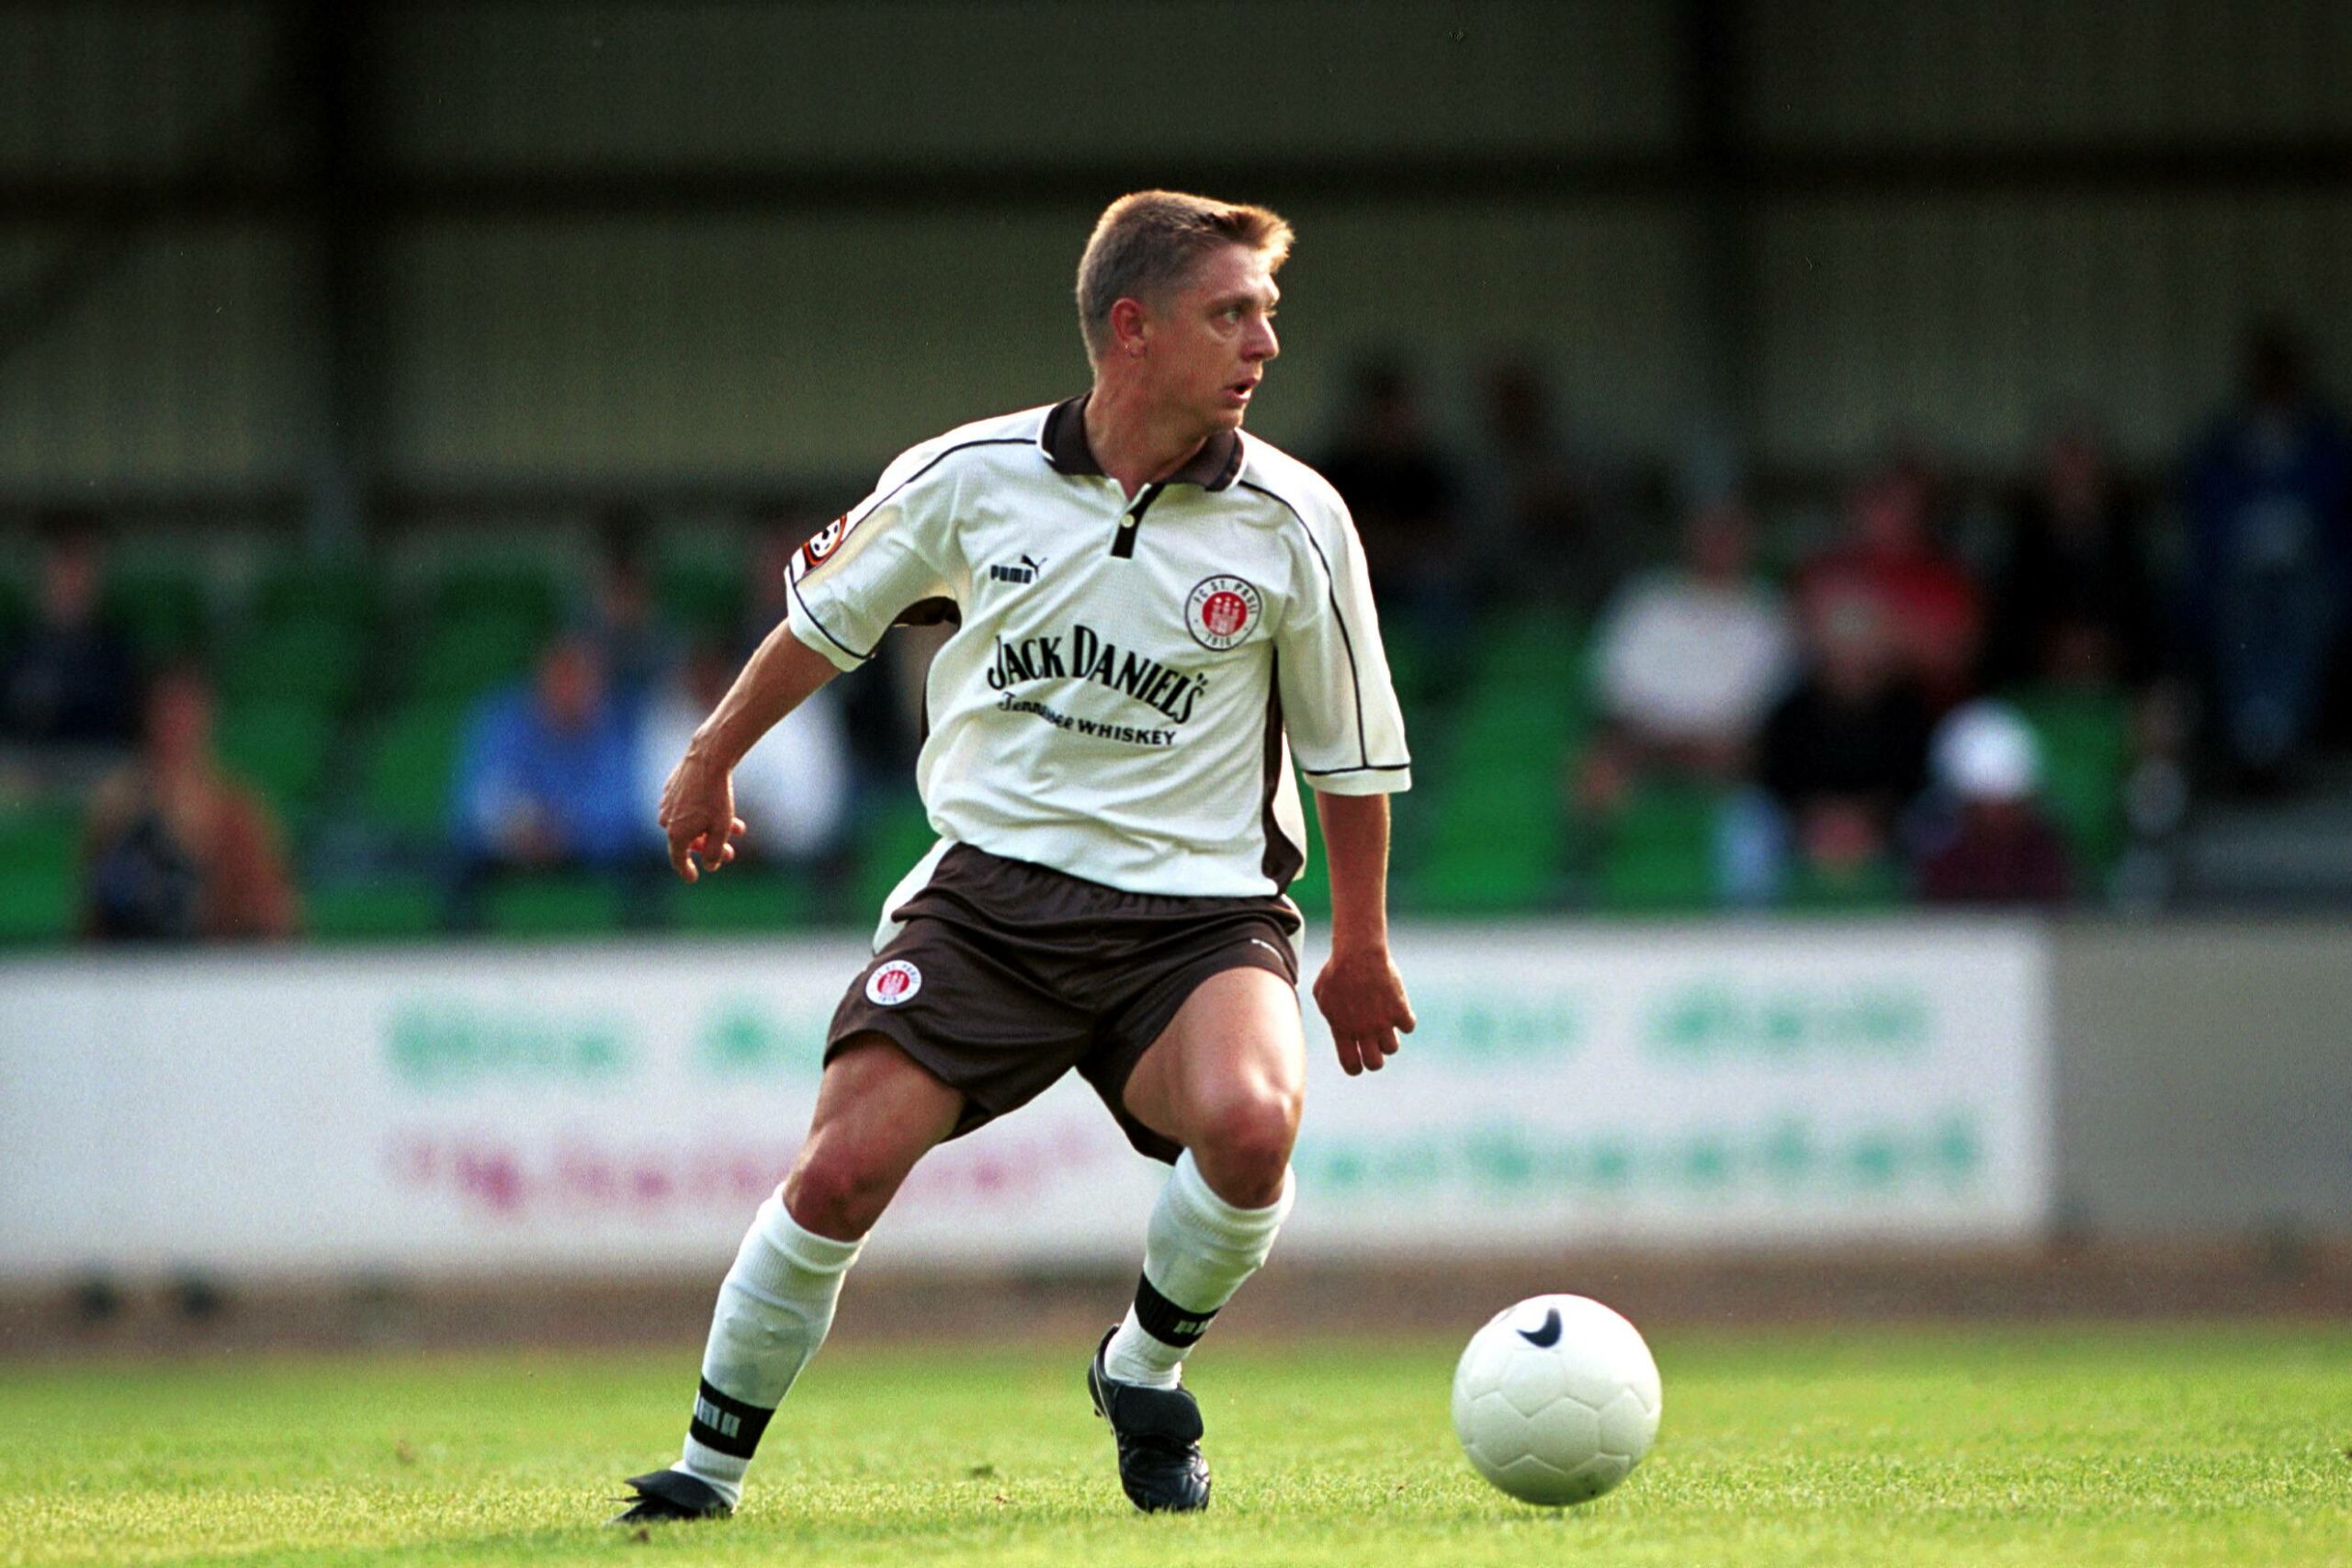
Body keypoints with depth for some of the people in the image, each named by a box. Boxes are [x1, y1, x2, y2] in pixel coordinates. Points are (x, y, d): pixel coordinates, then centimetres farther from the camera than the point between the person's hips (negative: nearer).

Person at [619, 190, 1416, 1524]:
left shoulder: (1292, 523, -5)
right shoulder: (972, 478, -3)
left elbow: (1353, 754, 9)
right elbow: (827, 621, 17)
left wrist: (1361, 950, 15)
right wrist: (714, 759, 27)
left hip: (1197, 911, -1)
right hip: (989, 894, 1)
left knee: (1250, 1122, -31)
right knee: (844, 1171, -15)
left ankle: (1146, 1370, 0)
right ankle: (713, 1464, 8)